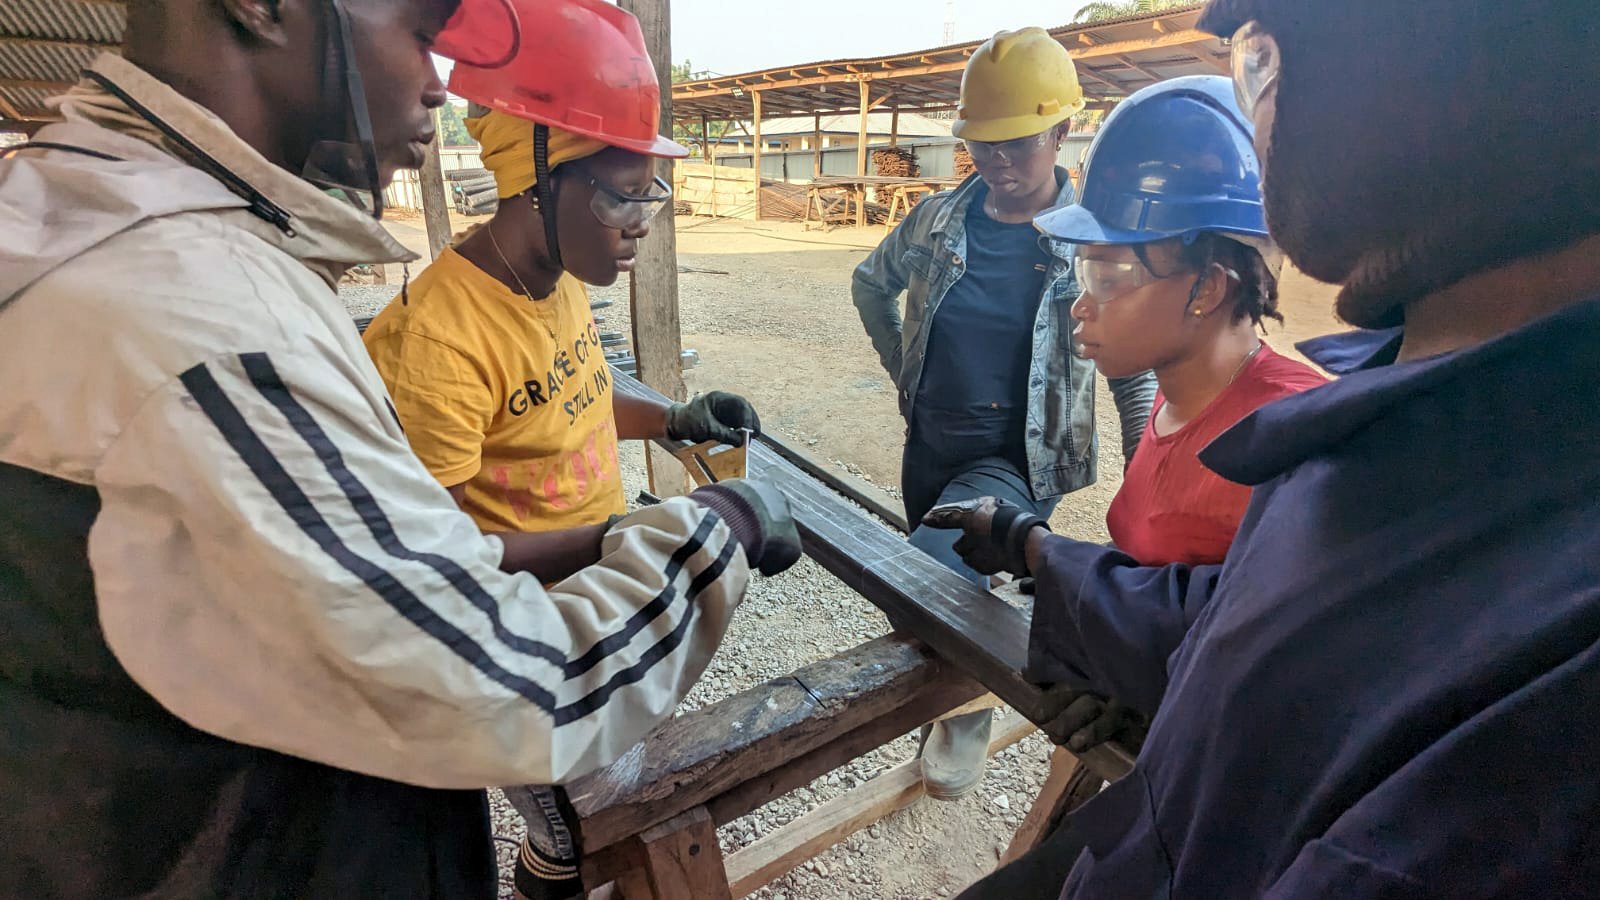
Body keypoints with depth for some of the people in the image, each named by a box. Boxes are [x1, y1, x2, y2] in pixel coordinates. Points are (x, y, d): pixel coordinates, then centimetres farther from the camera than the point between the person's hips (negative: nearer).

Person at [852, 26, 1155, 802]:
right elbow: (869, 283, 16)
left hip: (1018, 460, -4)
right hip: (929, 445, 5)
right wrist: (902, 368, 9)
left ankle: (967, 714, 7)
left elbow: (1136, 374, -4)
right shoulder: (935, 221, -2)